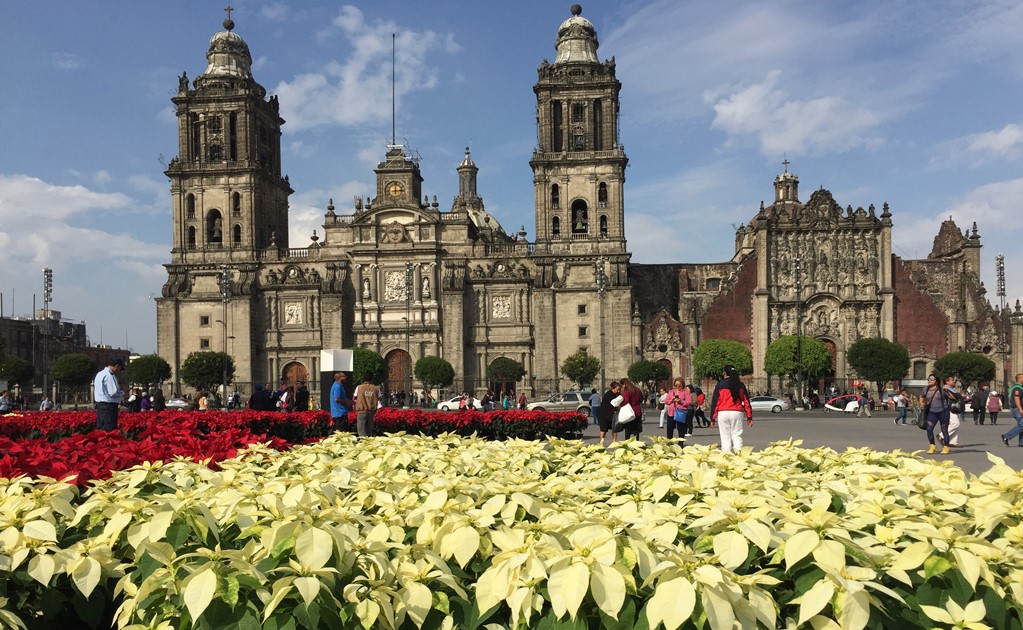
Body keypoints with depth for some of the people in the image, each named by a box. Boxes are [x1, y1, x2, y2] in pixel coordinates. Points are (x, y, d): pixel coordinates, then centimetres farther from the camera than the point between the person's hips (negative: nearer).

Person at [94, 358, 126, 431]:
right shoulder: (109, 375, -15)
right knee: (109, 430, -9)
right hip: (109, 406, -10)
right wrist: (122, 393, 0)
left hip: (99, 405, 10)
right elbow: (113, 392, -20)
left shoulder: (99, 374, 16)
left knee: (100, 429, 11)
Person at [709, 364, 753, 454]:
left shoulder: (720, 385, 0)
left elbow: (715, 402, -1)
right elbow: (746, 401, 10)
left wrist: (712, 418, 2)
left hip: (723, 413, -2)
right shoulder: (740, 385, 10)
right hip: (737, 413, 2)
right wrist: (749, 417, 13)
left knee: (725, 437, 3)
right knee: (737, 435, 6)